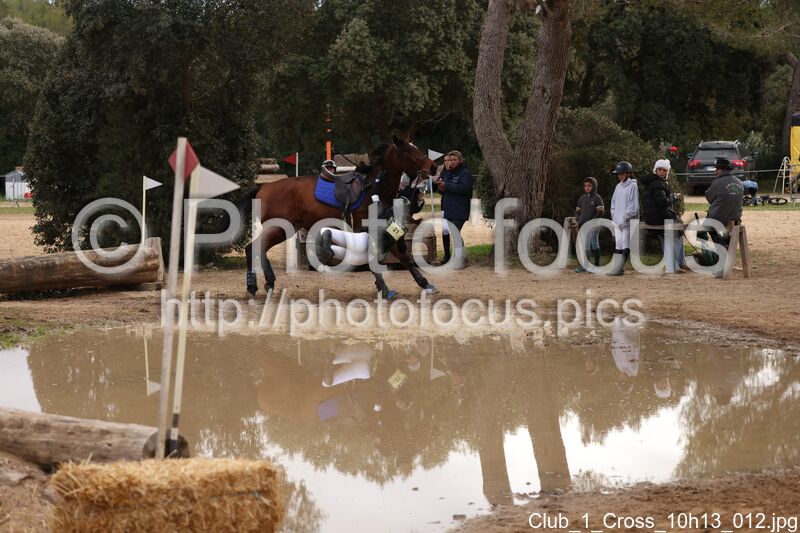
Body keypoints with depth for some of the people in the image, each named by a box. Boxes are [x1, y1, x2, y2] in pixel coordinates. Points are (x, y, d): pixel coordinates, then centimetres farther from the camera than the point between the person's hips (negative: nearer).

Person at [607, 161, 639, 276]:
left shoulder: (632, 186, -6)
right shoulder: (618, 186, 16)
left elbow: (633, 206, -11)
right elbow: (614, 203, 21)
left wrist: (624, 219, -13)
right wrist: (614, 216, 7)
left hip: (628, 221, -7)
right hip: (617, 221, 7)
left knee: (625, 245, -9)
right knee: (617, 244, 6)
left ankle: (620, 268, -13)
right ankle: (618, 267, 7)